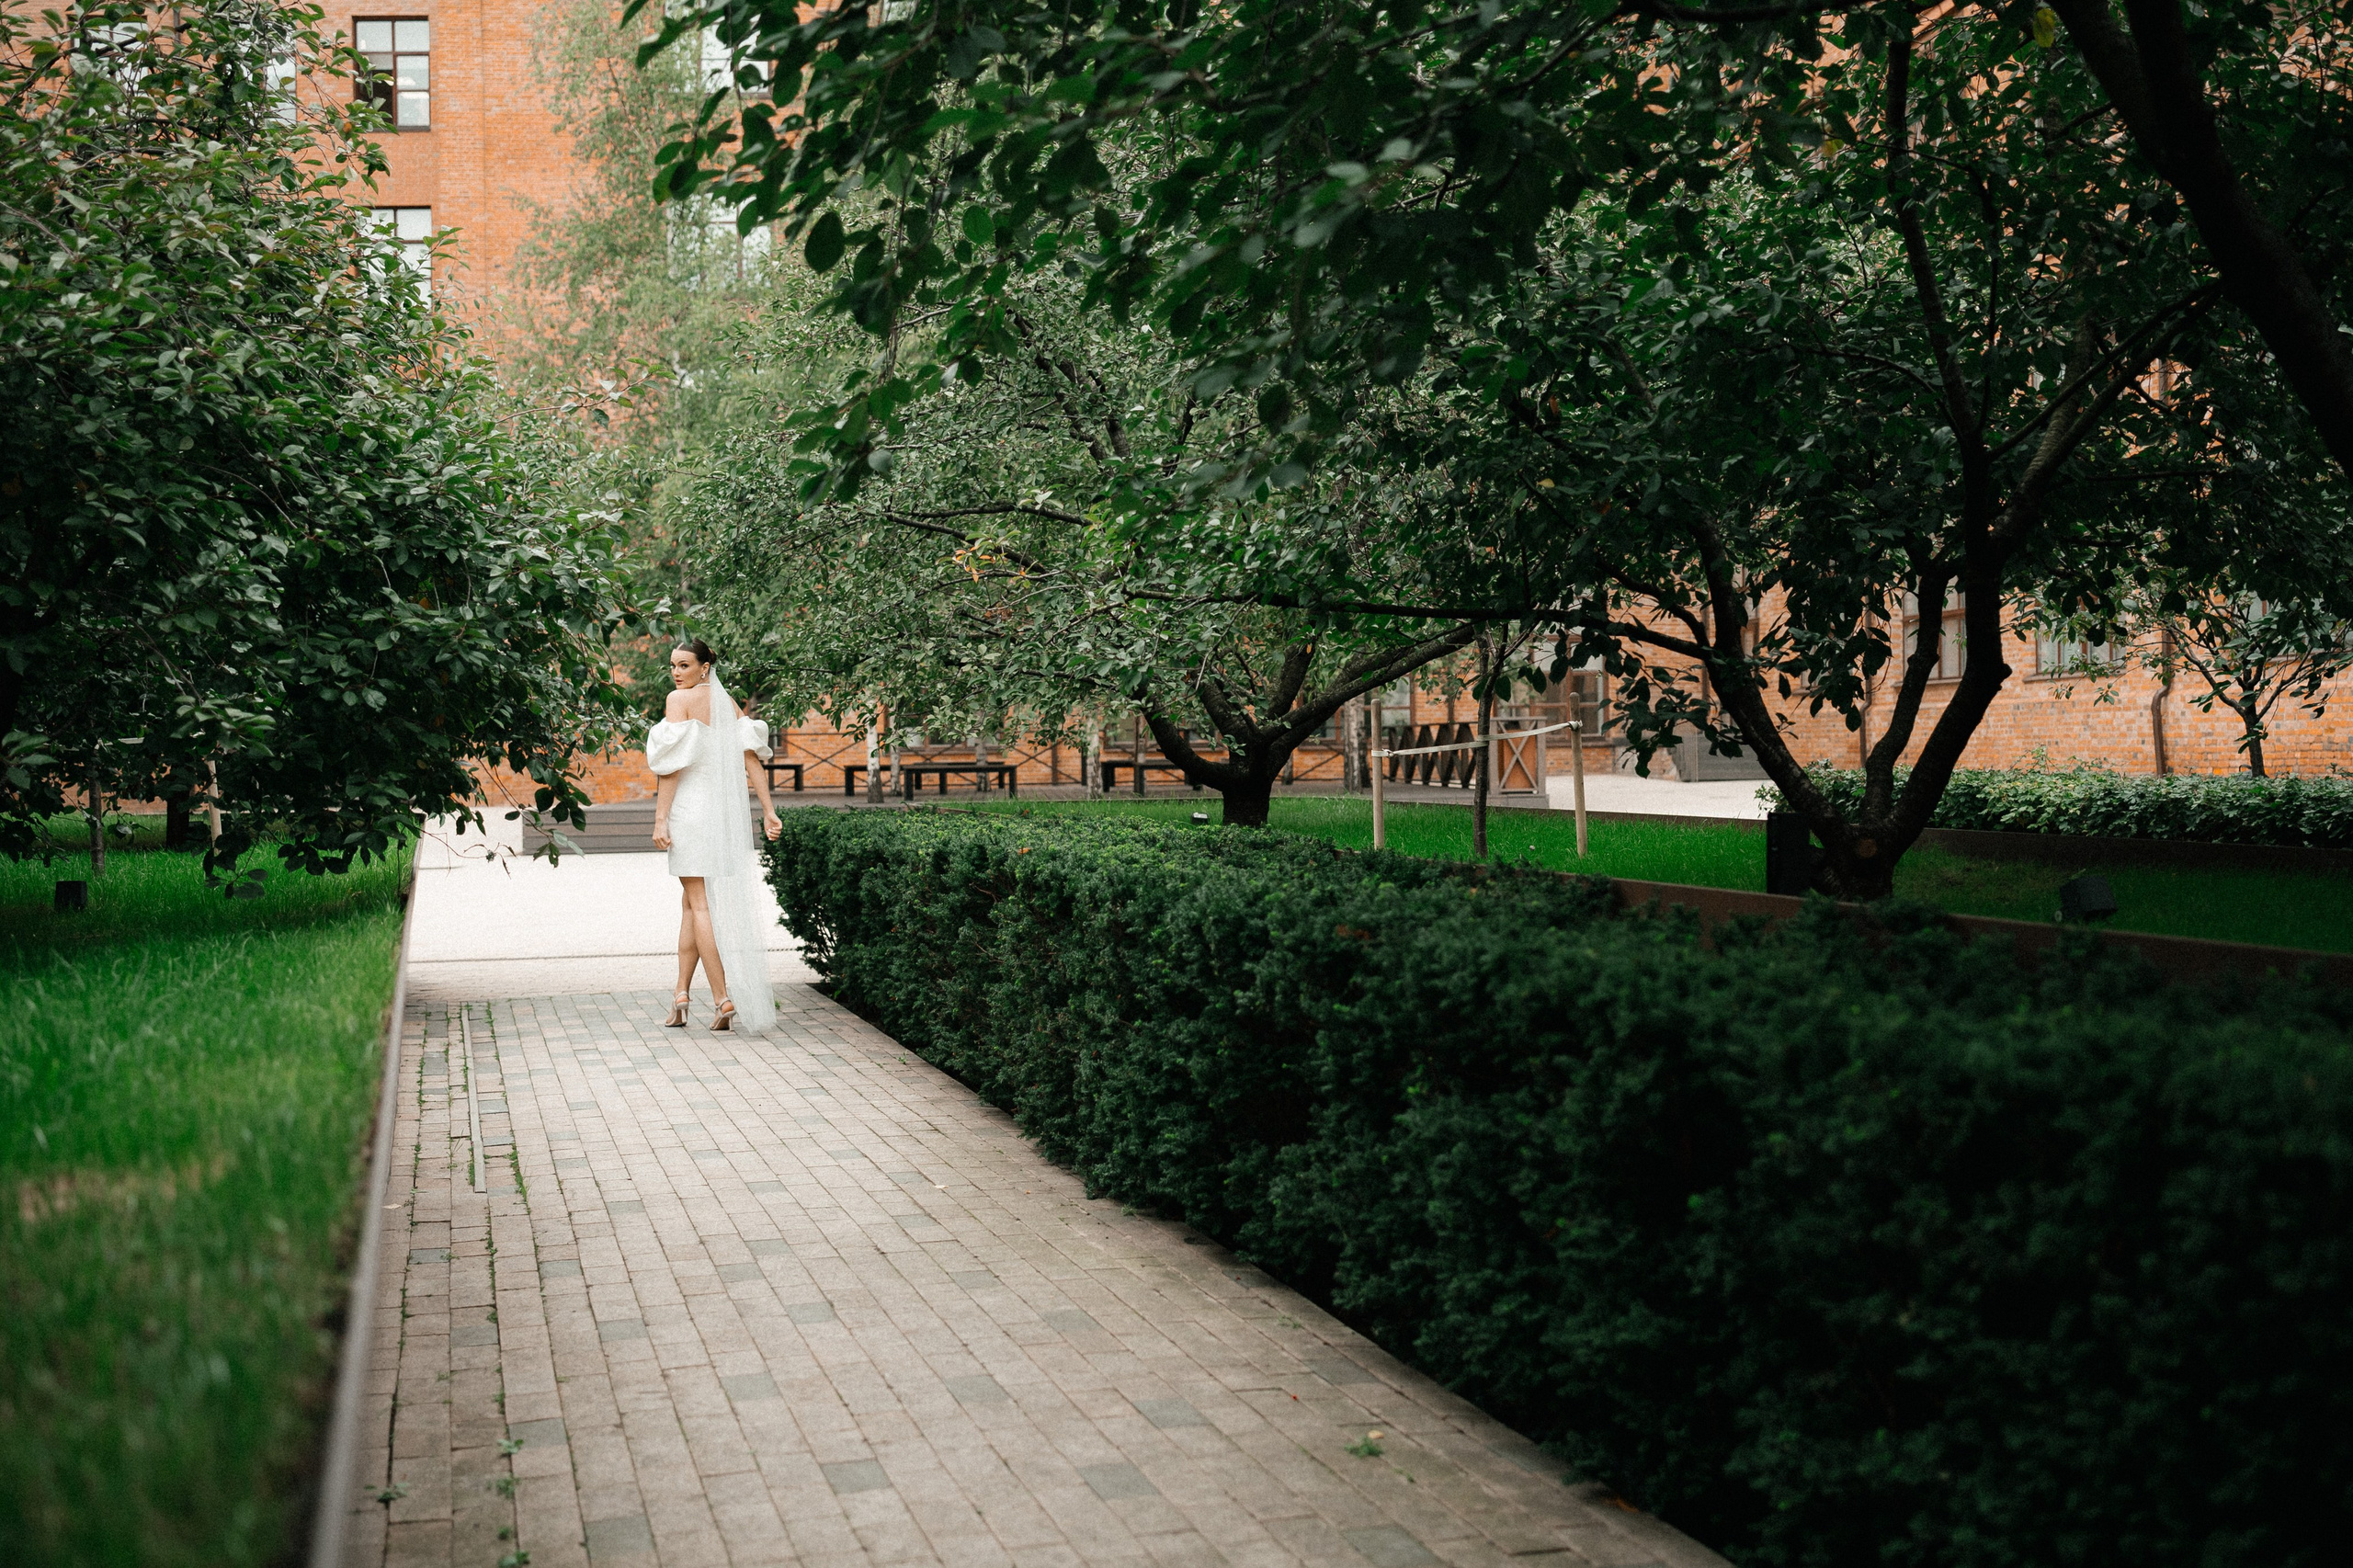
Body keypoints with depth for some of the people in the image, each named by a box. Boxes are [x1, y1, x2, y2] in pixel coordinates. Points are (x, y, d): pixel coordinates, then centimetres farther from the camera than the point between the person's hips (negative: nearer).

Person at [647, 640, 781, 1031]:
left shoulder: (679, 699, -6)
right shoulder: (728, 702, 13)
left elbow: (672, 763, -12)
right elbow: (751, 758, 6)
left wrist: (660, 818, -12)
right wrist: (768, 811, 3)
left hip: (691, 805, -6)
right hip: (728, 808, 7)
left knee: (700, 904, -4)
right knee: (691, 903, 14)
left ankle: (724, 999, -10)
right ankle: (681, 996, 13)